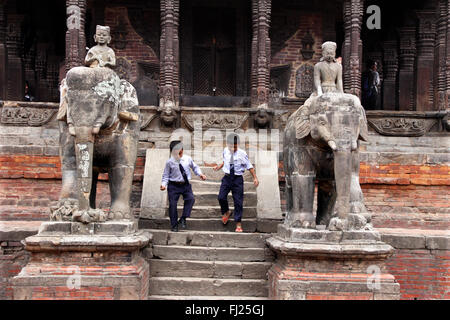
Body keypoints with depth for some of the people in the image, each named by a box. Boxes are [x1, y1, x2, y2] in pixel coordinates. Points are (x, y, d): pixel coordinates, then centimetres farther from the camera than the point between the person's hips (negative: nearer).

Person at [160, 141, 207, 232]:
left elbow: (195, 167, 15)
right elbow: (166, 175, 1)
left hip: (186, 184, 2)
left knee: (191, 199, -19)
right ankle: (174, 225, 12)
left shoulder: (188, 159, -1)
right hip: (174, 186, -2)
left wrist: (200, 174, -1)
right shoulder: (169, 162, -6)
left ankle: (183, 218, -5)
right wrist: (164, 184, -15)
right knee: (172, 204, -3)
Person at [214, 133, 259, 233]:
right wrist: (219, 166, 9)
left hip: (238, 179, -3)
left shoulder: (242, 154, -9)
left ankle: (238, 224, 10)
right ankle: (226, 212, 25)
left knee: (238, 201, -1)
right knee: (221, 197, -8)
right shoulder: (225, 151, 3)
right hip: (227, 178, 3)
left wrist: (255, 178, -9)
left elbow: (249, 166, -3)